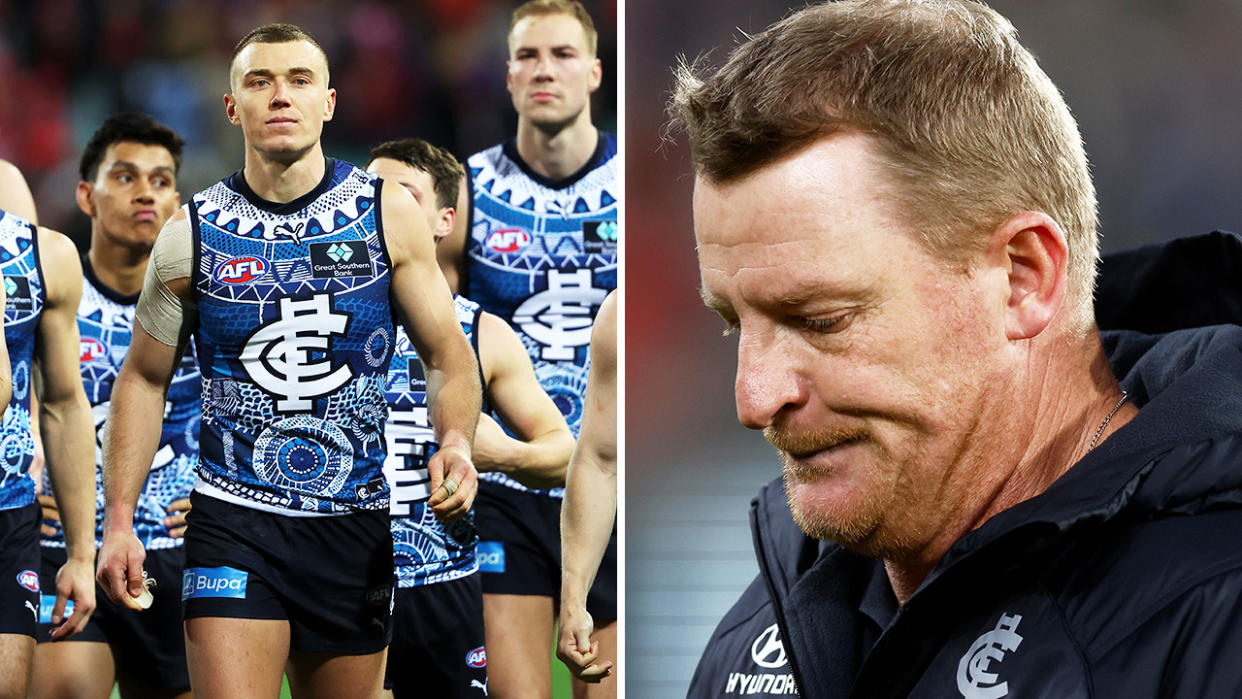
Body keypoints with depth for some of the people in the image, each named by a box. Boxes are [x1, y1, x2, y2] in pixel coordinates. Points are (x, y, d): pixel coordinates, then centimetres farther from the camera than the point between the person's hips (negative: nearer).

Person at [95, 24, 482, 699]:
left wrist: (455, 442, -15)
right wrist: (119, 520, 2)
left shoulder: (388, 214, 2)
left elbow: (448, 355, 7)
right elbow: (144, 377, 10)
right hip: (233, 523, -1)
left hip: (355, 525, 2)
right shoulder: (192, 231, 2)